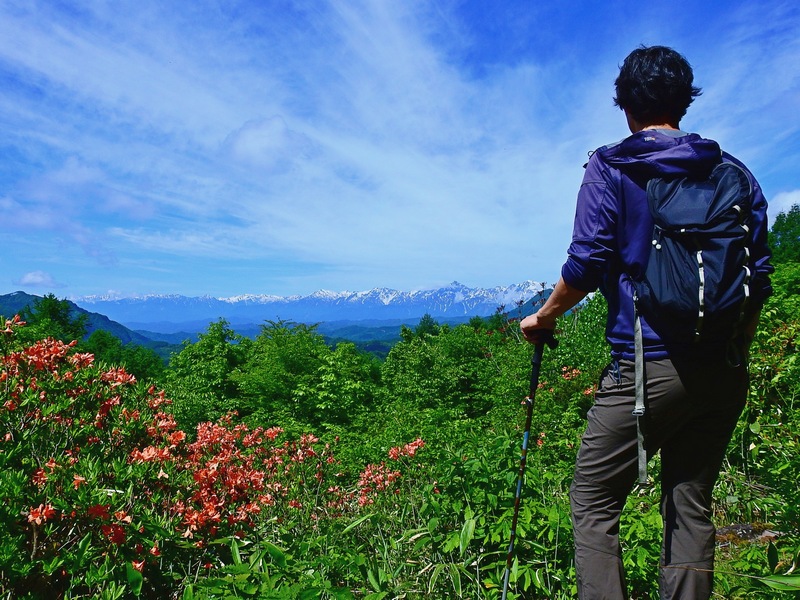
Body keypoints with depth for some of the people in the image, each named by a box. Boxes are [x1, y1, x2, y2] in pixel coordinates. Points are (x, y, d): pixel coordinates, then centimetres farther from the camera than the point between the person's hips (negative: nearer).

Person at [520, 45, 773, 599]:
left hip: (646, 364, -5)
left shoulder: (610, 169, -2)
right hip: (723, 371, 6)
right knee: (692, 507, 14)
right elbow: (759, 274, 11)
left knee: (593, 503, 4)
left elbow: (587, 264, -10)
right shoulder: (734, 172, 12)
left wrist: (544, 317, 6)